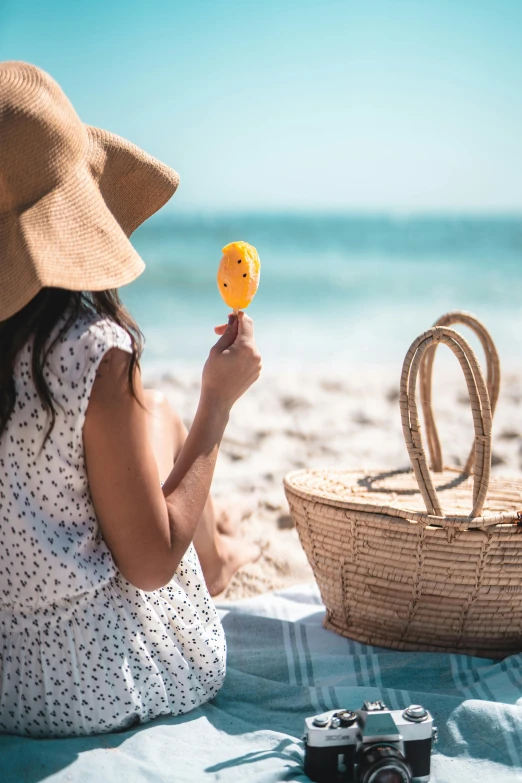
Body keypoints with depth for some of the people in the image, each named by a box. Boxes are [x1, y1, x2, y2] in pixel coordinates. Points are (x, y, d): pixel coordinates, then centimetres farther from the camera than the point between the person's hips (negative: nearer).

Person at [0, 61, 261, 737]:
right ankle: (212, 561, 46)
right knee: (161, 419, 17)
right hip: (109, 684, -5)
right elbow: (152, 565, -18)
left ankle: (207, 551, 51)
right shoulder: (93, 353, -24)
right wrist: (218, 402, -8)